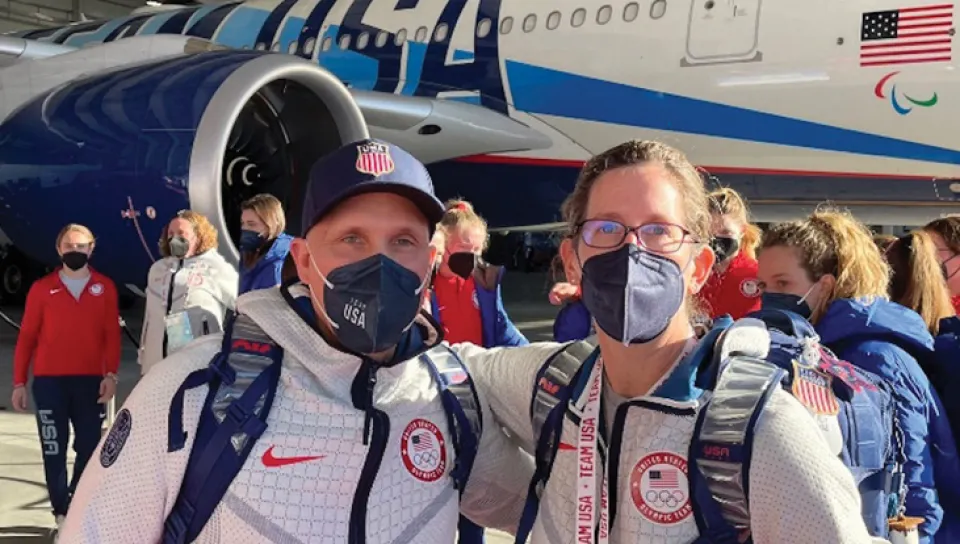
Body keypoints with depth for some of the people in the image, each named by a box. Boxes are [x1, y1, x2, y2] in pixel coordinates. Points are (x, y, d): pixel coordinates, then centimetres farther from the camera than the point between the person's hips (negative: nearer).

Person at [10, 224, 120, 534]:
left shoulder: (105, 287, 6)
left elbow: (112, 334, 2)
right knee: (54, 449, 2)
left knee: (89, 447, 5)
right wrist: (19, 383, 1)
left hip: (90, 380, 1)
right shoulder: (42, 288, 4)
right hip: (49, 381, -1)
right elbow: (27, 337, 5)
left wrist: (111, 374, -10)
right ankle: (62, 511, 11)